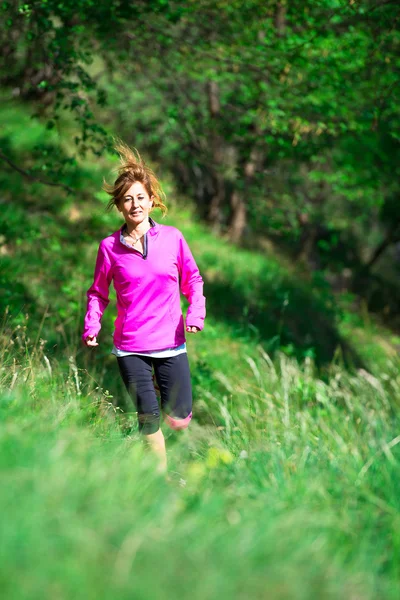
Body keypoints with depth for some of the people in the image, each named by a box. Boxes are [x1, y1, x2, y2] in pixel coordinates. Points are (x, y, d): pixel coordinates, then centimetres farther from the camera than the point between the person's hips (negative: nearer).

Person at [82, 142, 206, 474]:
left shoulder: (172, 238, 0)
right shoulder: (110, 247, -2)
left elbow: (193, 280, 9)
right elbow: (98, 292, 8)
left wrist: (196, 313, -8)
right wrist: (92, 325, -7)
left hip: (171, 344, 1)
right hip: (130, 347, -1)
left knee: (179, 420, 1)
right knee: (149, 419, -3)